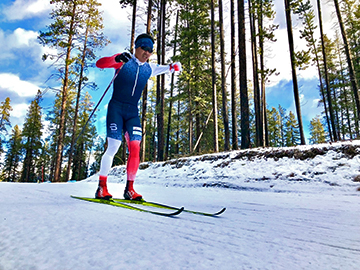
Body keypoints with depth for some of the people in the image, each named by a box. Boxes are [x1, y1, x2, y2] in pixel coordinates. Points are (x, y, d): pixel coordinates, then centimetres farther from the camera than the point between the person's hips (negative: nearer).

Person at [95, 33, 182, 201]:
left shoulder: (149, 68, 13)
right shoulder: (124, 61, -2)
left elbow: (166, 68, 31)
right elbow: (99, 64, -12)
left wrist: (174, 67, 8)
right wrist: (117, 59, -29)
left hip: (133, 112, 5)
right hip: (116, 108, -4)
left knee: (135, 147, -8)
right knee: (113, 147, -12)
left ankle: (129, 189, 3)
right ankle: (101, 187, 2)